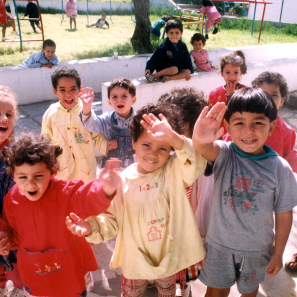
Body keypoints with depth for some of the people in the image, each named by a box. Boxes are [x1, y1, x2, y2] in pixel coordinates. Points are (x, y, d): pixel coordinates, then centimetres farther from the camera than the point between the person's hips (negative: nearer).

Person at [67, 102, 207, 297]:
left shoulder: (175, 171, -17)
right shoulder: (123, 181, -16)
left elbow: (196, 164, -38)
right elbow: (113, 220, -9)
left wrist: (173, 138, -52)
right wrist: (92, 227, -29)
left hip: (170, 257, 0)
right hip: (136, 258, 0)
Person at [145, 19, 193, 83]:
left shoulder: (183, 46, 4)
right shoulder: (163, 47, -11)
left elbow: (187, 60, 12)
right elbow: (154, 59, -12)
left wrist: (189, 71, 5)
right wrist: (148, 69, -26)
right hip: (165, 69, -5)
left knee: (187, 72, -21)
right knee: (174, 69, -36)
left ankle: (168, 78, -31)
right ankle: (154, 76, -25)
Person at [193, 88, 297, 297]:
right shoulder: (224, 153, -19)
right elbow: (206, 148, -43)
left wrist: (278, 253, 0)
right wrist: (200, 139, -67)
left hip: (257, 248, 1)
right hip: (220, 243, 0)